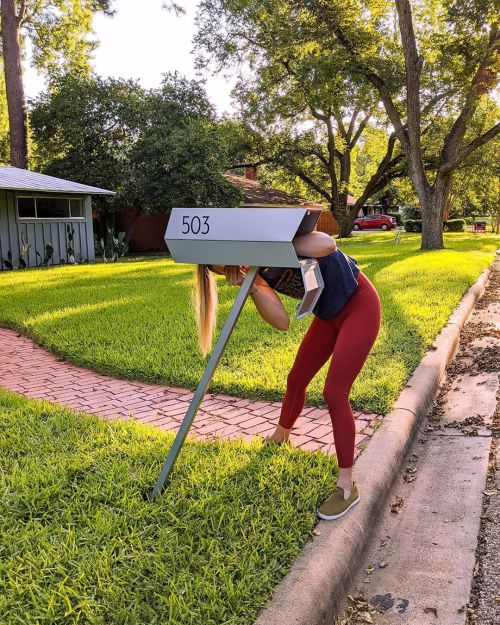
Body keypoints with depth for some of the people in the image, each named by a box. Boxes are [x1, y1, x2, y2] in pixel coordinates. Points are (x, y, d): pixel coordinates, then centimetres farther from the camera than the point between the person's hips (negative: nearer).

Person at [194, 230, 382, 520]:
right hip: (328, 314, 7)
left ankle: (347, 487, 0)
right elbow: (282, 321, -15)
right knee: (297, 380, 15)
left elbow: (327, 245, -39)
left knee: (335, 393, -12)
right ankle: (280, 436, 44)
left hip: (360, 306, -7)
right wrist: (251, 287, -27)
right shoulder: (256, 271, -5)